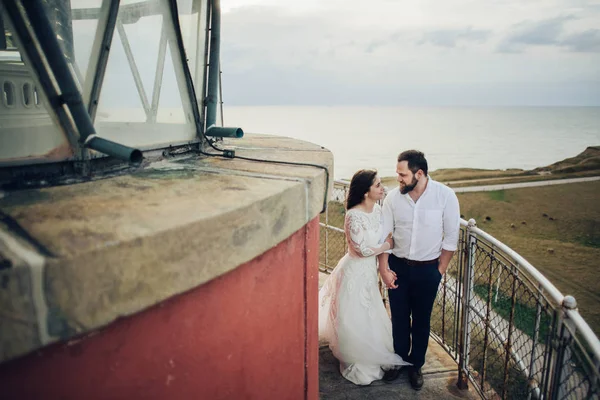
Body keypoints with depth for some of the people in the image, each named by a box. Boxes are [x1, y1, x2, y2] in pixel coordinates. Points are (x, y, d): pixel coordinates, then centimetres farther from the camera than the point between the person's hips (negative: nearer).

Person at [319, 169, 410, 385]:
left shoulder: (377, 209, -2)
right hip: (355, 272, -8)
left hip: (369, 271, 8)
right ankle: (358, 367, 30)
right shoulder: (354, 216, -26)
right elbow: (364, 249, -22)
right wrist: (389, 244, -10)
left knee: (368, 317, 22)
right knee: (356, 320, 9)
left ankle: (368, 360, 44)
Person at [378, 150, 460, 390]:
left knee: (421, 321, 14)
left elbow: (451, 237, -7)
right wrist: (384, 269, -8)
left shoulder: (445, 195, -16)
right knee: (399, 318, 14)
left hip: (428, 269, -1)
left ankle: (416, 365, 36)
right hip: (398, 266, 1)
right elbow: (384, 235, -4)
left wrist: (440, 270, -4)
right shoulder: (393, 197, -11)